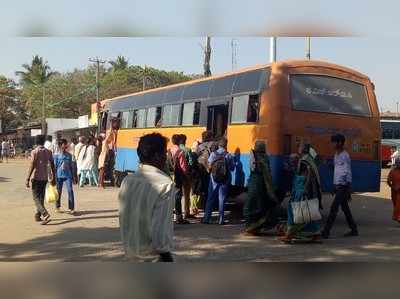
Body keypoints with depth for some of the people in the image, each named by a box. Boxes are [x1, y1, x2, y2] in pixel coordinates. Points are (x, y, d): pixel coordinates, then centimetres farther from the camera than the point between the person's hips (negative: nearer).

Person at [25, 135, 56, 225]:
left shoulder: (34, 152, -10)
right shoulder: (48, 152, 5)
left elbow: (32, 166, -16)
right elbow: (52, 166, 5)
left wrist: (28, 179, -13)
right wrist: (53, 178, 13)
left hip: (36, 178, -5)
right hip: (45, 178, 5)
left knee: (36, 198, -2)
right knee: (41, 197, 16)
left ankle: (45, 214, -20)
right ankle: (38, 215, 23)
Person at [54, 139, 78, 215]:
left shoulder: (69, 155, 8)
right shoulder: (56, 155, -2)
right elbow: (54, 166, 0)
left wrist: (73, 176, 14)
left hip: (68, 175, 2)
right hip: (59, 176, -2)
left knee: (70, 191, -9)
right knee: (58, 192, 8)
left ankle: (71, 208, -7)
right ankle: (57, 207, 26)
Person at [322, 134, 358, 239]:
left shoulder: (345, 156, -13)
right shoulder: (336, 155, 14)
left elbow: (348, 173, -14)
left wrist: (349, 191, -15)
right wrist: (334, 186, 19)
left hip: (343, 186, -9)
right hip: (337, 186, 9)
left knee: (334, 208, -11)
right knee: (345, 208, 13)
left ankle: (326, 232, -12)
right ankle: (354, 230, 21)